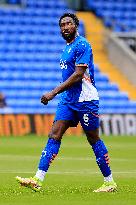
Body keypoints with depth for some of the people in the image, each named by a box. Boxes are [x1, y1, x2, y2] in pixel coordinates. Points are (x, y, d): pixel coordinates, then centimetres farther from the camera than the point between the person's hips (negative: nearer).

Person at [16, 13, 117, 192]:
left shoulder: (82, 45, -13)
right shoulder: (67, 48, 15)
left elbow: (78, 75, -20)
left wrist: (53, 92, -22)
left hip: (85, 100, -8)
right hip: (68, 100, 8)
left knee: (94, 140, -1)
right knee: (54, 135, -3)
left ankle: (110, 182, 11)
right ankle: (38, 180, -10)